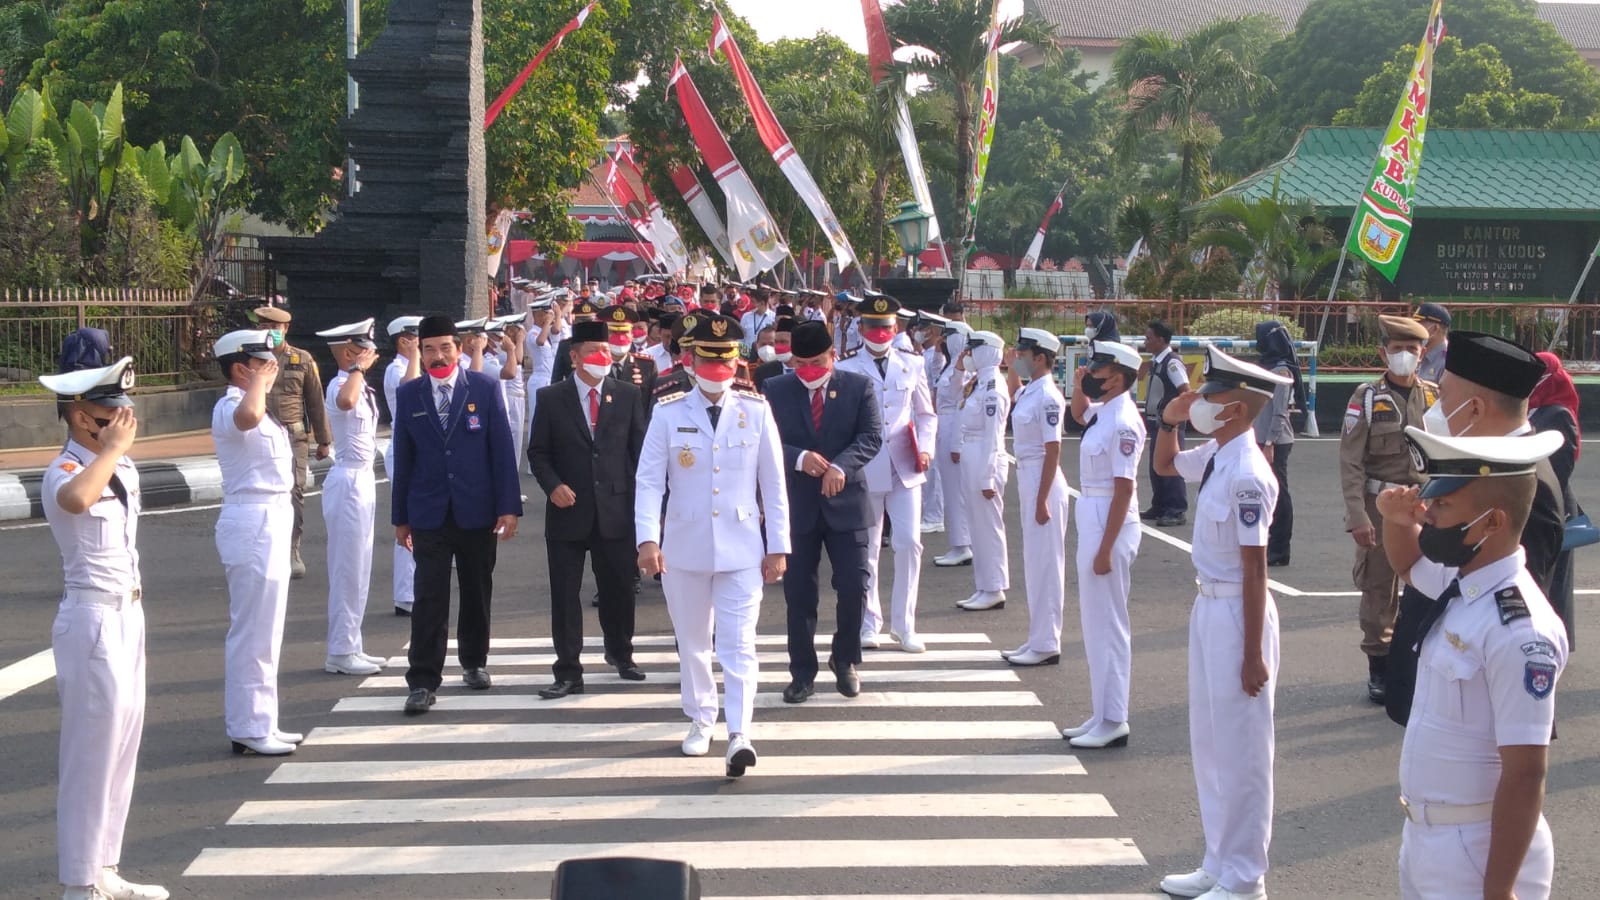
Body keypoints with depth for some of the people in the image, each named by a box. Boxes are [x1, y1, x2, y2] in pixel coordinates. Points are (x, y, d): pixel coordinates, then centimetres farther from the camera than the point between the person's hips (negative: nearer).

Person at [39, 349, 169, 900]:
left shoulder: (123, 470, 10)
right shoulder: (65, 473, -17)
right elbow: (76, 499, -42)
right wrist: (112, 450, -31)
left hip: (128, 614, 9)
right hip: (92, 619, -9)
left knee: (122, 744, 15)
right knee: (92, 748, -2)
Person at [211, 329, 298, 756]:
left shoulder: (253, 407, 17)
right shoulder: (228, 408, -15)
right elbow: (248, 416, -41)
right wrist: (260, 380, -24)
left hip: (271, 521, 11)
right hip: (253, 524, -11)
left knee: (264, 629, 16)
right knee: (253, 630, -5)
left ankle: (259, 723, 25)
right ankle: (249, 728, 1)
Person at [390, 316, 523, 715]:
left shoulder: (485, 388, -1)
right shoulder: (408, 395, 3)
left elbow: (502, 449, -2)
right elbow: (403, 458, 6)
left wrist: (509, 507, -7)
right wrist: (400, 516, 6)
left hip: (477, 511, 0)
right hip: (429, 514, 0)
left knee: (477, 593, 13)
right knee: (429, 599, -6)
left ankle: (474, 662, 31)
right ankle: (423, 681, -4)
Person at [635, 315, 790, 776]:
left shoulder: (756, 411, -1)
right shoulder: (668, 413, -2)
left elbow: (773, 483, 2)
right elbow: (649, 480, -7)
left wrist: (778, 547, 0)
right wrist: (648, 538, -20)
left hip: (741, 548, -1)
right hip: (684, 547, 1)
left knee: (739, 644, -9)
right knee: (692, 642, 14)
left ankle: (739, 734, -15)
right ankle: (701, 720, 30)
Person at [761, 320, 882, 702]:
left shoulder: (858, 387, 0)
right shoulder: (775, 390, 1)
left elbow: (871, 436, -8)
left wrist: (841, 465, -24)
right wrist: (800, 458, -22)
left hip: (846, 501, 0)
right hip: (796, 504, 0)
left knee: (854, 587, 0)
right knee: (799, 593, 5)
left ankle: (845, 661, 22)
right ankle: (802, 672, 17)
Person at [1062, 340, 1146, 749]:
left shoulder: (1123, 422, -19)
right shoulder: (1103, 411, 9)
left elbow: (1123, 490, -21)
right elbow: (1079, 412, 35)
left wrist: (1105, 548, -23)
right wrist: (1079, 385, 13)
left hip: (1110, 523, -10)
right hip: (1091, 517, 10)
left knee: (1107, 624, -5)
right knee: (1095, 621, 15)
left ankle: (1113, 722, 1)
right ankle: (1101, 715, 23)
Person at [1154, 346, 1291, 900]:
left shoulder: (1247, 475, -22)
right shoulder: (1215, 456, 3)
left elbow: (1255, 568, -21)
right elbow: (1165, 465, 26)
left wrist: (1253, 655, -19)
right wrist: (1169, 420, 6)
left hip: (1237, 614, -9)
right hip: (1208, 607, 10)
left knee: (1240, 752, 4)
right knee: (1209, 746, 20)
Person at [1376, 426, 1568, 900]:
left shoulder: (1519, 631, -25)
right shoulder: (1461, 581, 0)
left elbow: (1525, 776, -24)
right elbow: (1407, 562, 24)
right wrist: (1396, 518, 2)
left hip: (1478, 852, -8)